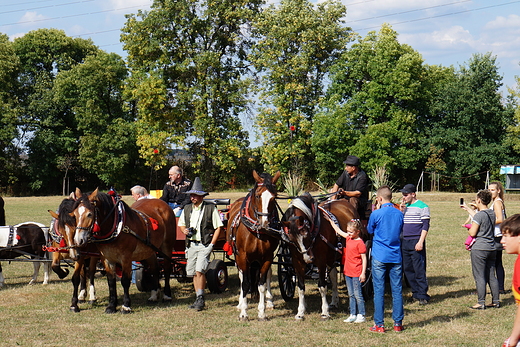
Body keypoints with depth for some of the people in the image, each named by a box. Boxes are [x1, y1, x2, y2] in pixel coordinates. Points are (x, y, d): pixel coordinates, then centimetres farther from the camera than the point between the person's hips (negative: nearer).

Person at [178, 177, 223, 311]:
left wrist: (211, 244, -10)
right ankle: (199, 299, 17)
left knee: (200, 270, -16)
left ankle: (200, 298, -8)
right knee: (193, 273, 7)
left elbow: (218, 227, -3)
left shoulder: (210, 208, -4)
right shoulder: (187, 209, 11)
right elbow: (181, 224, 22)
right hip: (191, 244, 5)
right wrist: (184, 230, -2)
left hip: (204, 245, -5)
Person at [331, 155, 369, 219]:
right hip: (346, 197, 7)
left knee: (352, 199, -38)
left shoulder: (362, 176, -19)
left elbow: (358, 193, -26)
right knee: (332, 190, 1)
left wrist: (345, 193, -38)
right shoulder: (346, 172, 0)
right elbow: (336, 185, 3)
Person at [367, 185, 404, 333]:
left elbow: (370, 231, 7)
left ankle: (379, 324, 3)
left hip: (379, 257, -3)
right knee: (397, 290, 8)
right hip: (396, 257, 3)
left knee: (379, 291, 2)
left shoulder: (376, 214, -9)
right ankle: (398, 323, 11)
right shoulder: (399, 214, 2)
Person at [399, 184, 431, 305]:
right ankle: (415, 293, 18)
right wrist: (401, 209, 2)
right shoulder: (405, 206, 16)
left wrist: (420, 242, -17)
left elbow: (425, 226, -9)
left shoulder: (422, 207, -5)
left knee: (419, 269, -7)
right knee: (407, 269, 9)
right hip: (404, 241, 7)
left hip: (416, 242, -7)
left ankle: (423, 295, -4)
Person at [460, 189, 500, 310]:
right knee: (491, 276, 13)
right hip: (492, 249, 8)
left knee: (479, 277, -3)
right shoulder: (492, 213, 9)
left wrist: (468, 228, 8)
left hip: (479, 249, -8)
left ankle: (481, 303, -3)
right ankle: (496, 301, 16)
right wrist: (467, 208, 41)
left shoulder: (480, 215, -15)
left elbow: (472, 233, -15)